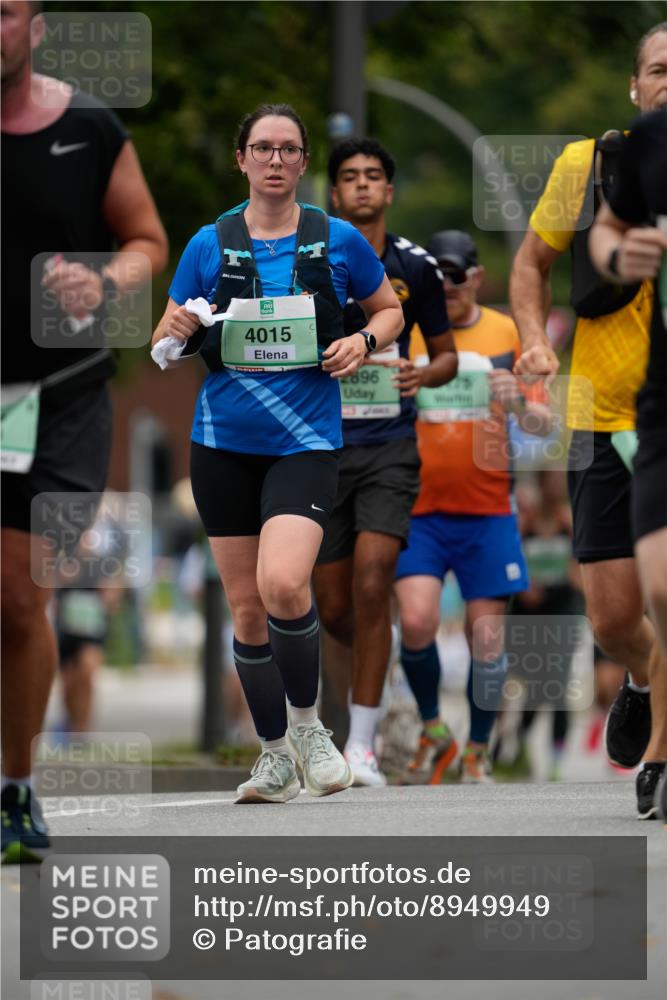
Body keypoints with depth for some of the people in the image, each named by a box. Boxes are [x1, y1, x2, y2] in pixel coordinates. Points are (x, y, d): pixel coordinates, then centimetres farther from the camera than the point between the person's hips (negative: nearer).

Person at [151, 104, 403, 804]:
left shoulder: (338, 241, 1)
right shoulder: (209, 245, 4)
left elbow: (390, 310, 15)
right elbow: (164, 343, 10)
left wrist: (364, 341, -6)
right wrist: (176, 331, -13)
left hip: (305, 441, -2)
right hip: (223, 443, 3)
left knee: (282, 585, -23)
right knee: (245, 607, 5)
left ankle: (306, 723, -1)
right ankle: (275, 756, 19)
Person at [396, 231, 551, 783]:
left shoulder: (507, 334, 4)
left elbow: (543, 425, 4)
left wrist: (521, 403, -18)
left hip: (487, 512, 0)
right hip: (418, 509, 0)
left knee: (487, 637, -1)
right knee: (417, 622, -16)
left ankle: (477, 754, 17)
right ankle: (433, 733, 7)